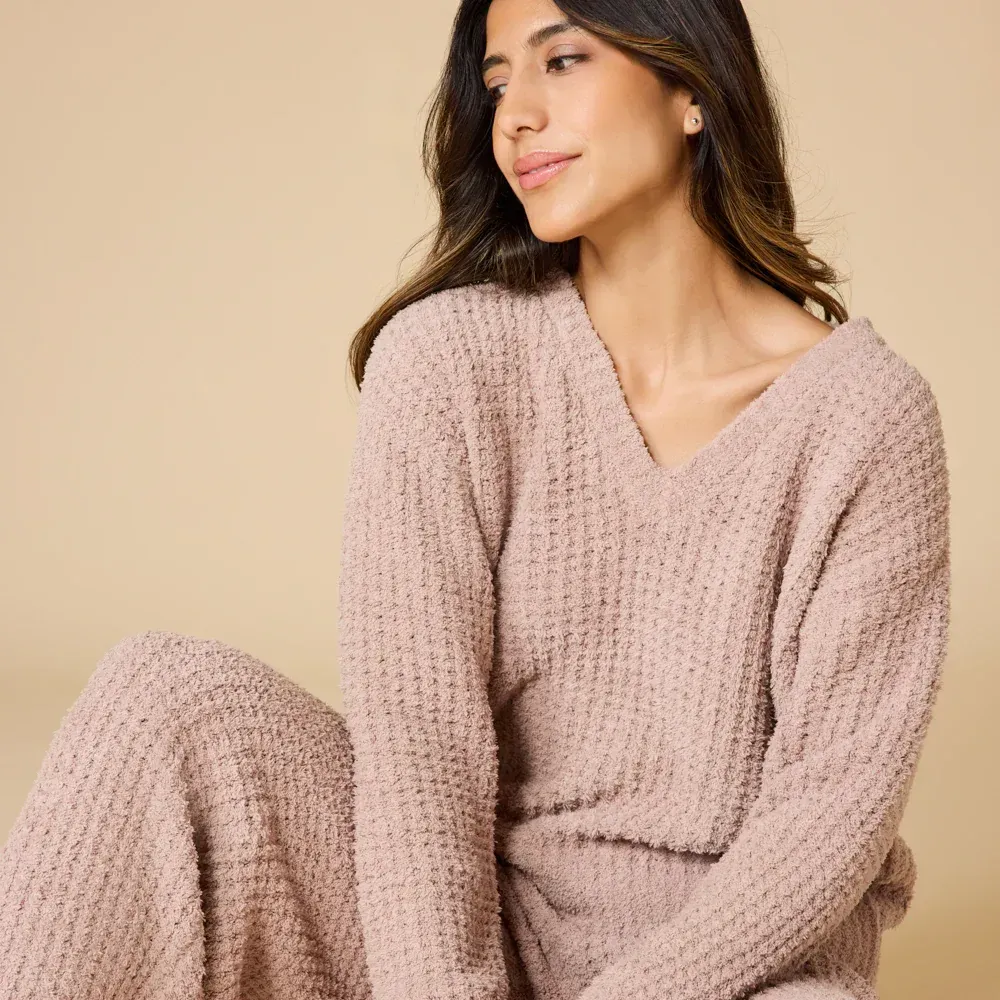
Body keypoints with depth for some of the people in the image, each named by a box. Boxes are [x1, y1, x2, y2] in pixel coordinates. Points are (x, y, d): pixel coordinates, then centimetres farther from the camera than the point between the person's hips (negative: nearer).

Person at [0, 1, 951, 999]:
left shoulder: (871, 413, -8)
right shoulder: (448, 356, -6)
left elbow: (840, 800, -9)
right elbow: (418, 730, -12)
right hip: (469, 916, 1)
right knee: (171, 700, -23)